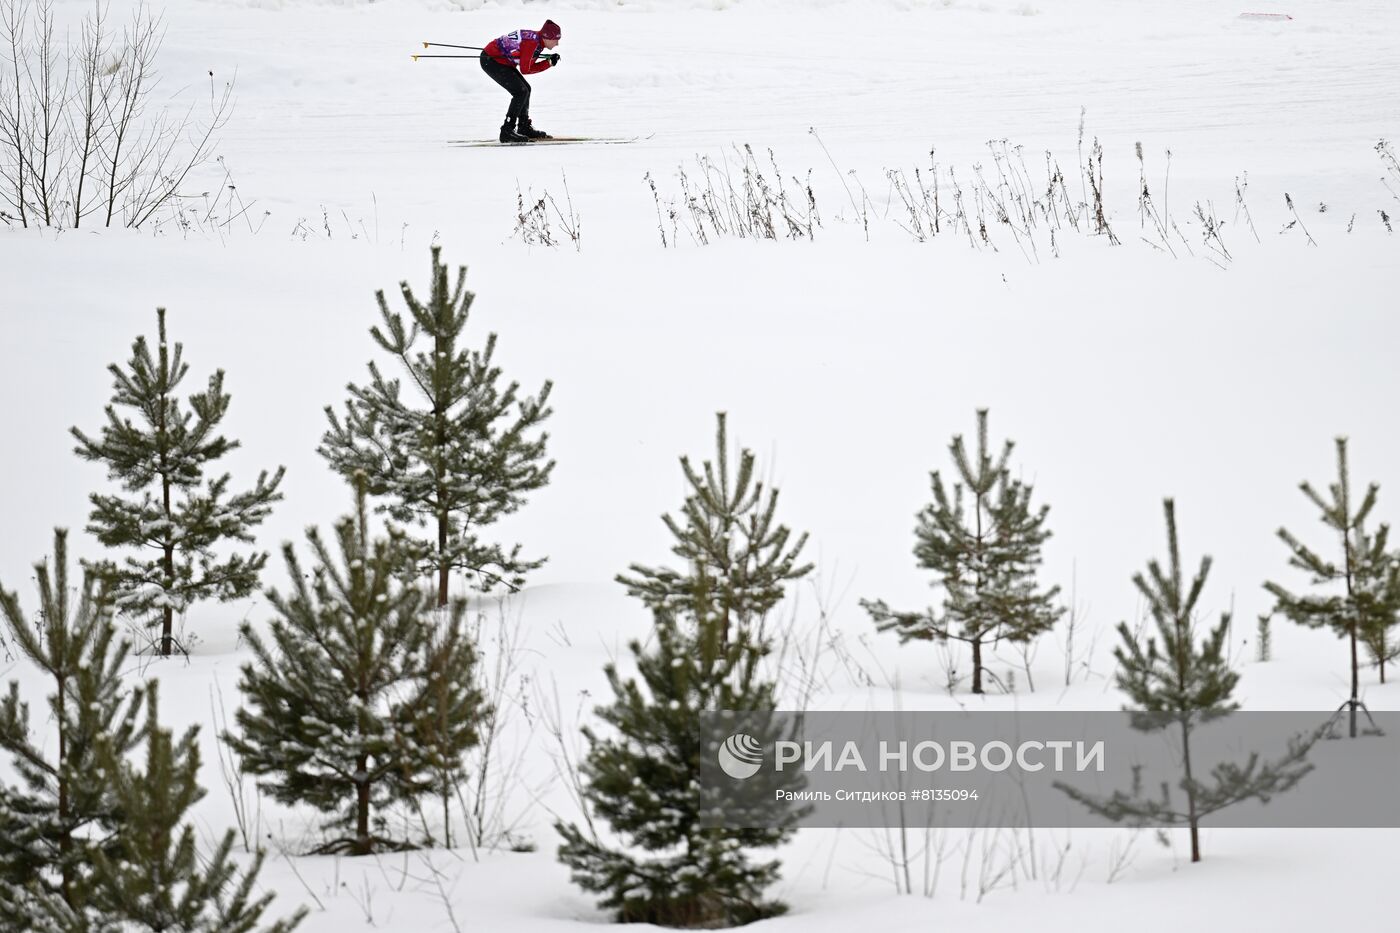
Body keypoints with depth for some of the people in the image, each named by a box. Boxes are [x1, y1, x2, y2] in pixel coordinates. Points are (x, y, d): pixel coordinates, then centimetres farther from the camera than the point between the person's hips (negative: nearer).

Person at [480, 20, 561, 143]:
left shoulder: (537, 39, 4)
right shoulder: (532, 42, -25)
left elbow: (530, 65, 6)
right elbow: (525, 70, -21)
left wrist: (549, 61, -6)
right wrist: (549, 63, -13)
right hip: (490, 61, -10)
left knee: (525, 89, 13)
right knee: (521, 92, -14)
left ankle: (524, 127, 22)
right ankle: (507, 131, -13)